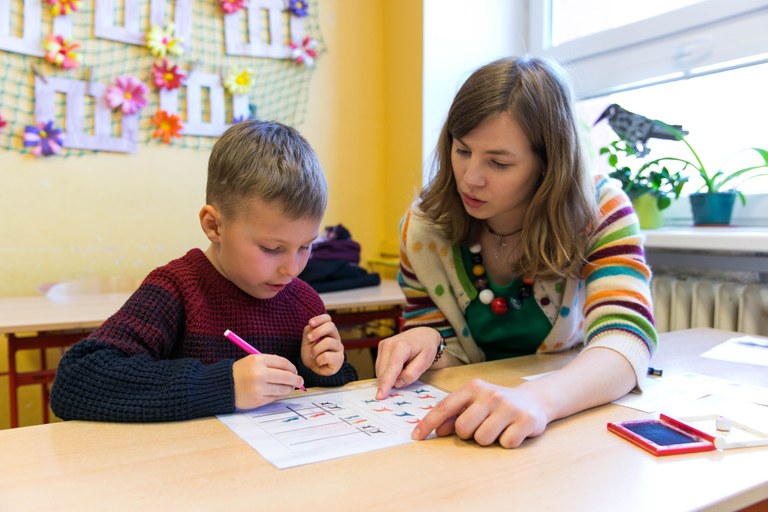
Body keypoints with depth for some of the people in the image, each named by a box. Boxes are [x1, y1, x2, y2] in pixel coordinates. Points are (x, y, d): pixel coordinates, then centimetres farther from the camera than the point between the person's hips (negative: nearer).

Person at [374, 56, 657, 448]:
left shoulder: (600, 213, -14)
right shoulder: (423, 227, -9)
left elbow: (627, 339, -28)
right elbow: (455, 358, -2)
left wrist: (539, 399, -47)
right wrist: (431, 345, -25)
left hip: (582, 415, -2)